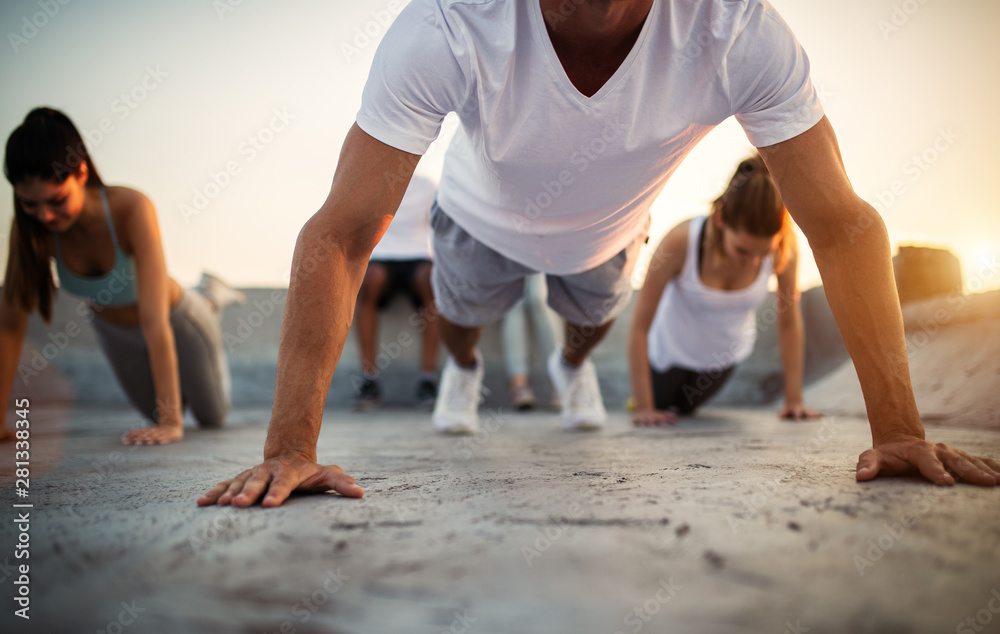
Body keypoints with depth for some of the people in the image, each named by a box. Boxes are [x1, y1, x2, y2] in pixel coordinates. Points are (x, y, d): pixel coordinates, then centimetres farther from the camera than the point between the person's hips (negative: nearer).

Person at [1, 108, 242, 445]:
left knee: (213, 417, 23)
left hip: (176, 321, -3)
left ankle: (210, 299, 38)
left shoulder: (132, 209, -41)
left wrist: (171, 422, -43)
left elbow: (154, 320, -43)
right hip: (115, 333, 4)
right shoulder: (29, 228, -28)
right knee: (162, 415, 27)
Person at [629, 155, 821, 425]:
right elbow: (639, 327, -30)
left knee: (684, 407, 29)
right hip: (673, 349, -3)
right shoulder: (681, 241, -39)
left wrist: (794, 400, -12)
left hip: (727, 352, 3)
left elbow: (789, 321, -16)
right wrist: (644, 408, -27)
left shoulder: (783, 248, -33)